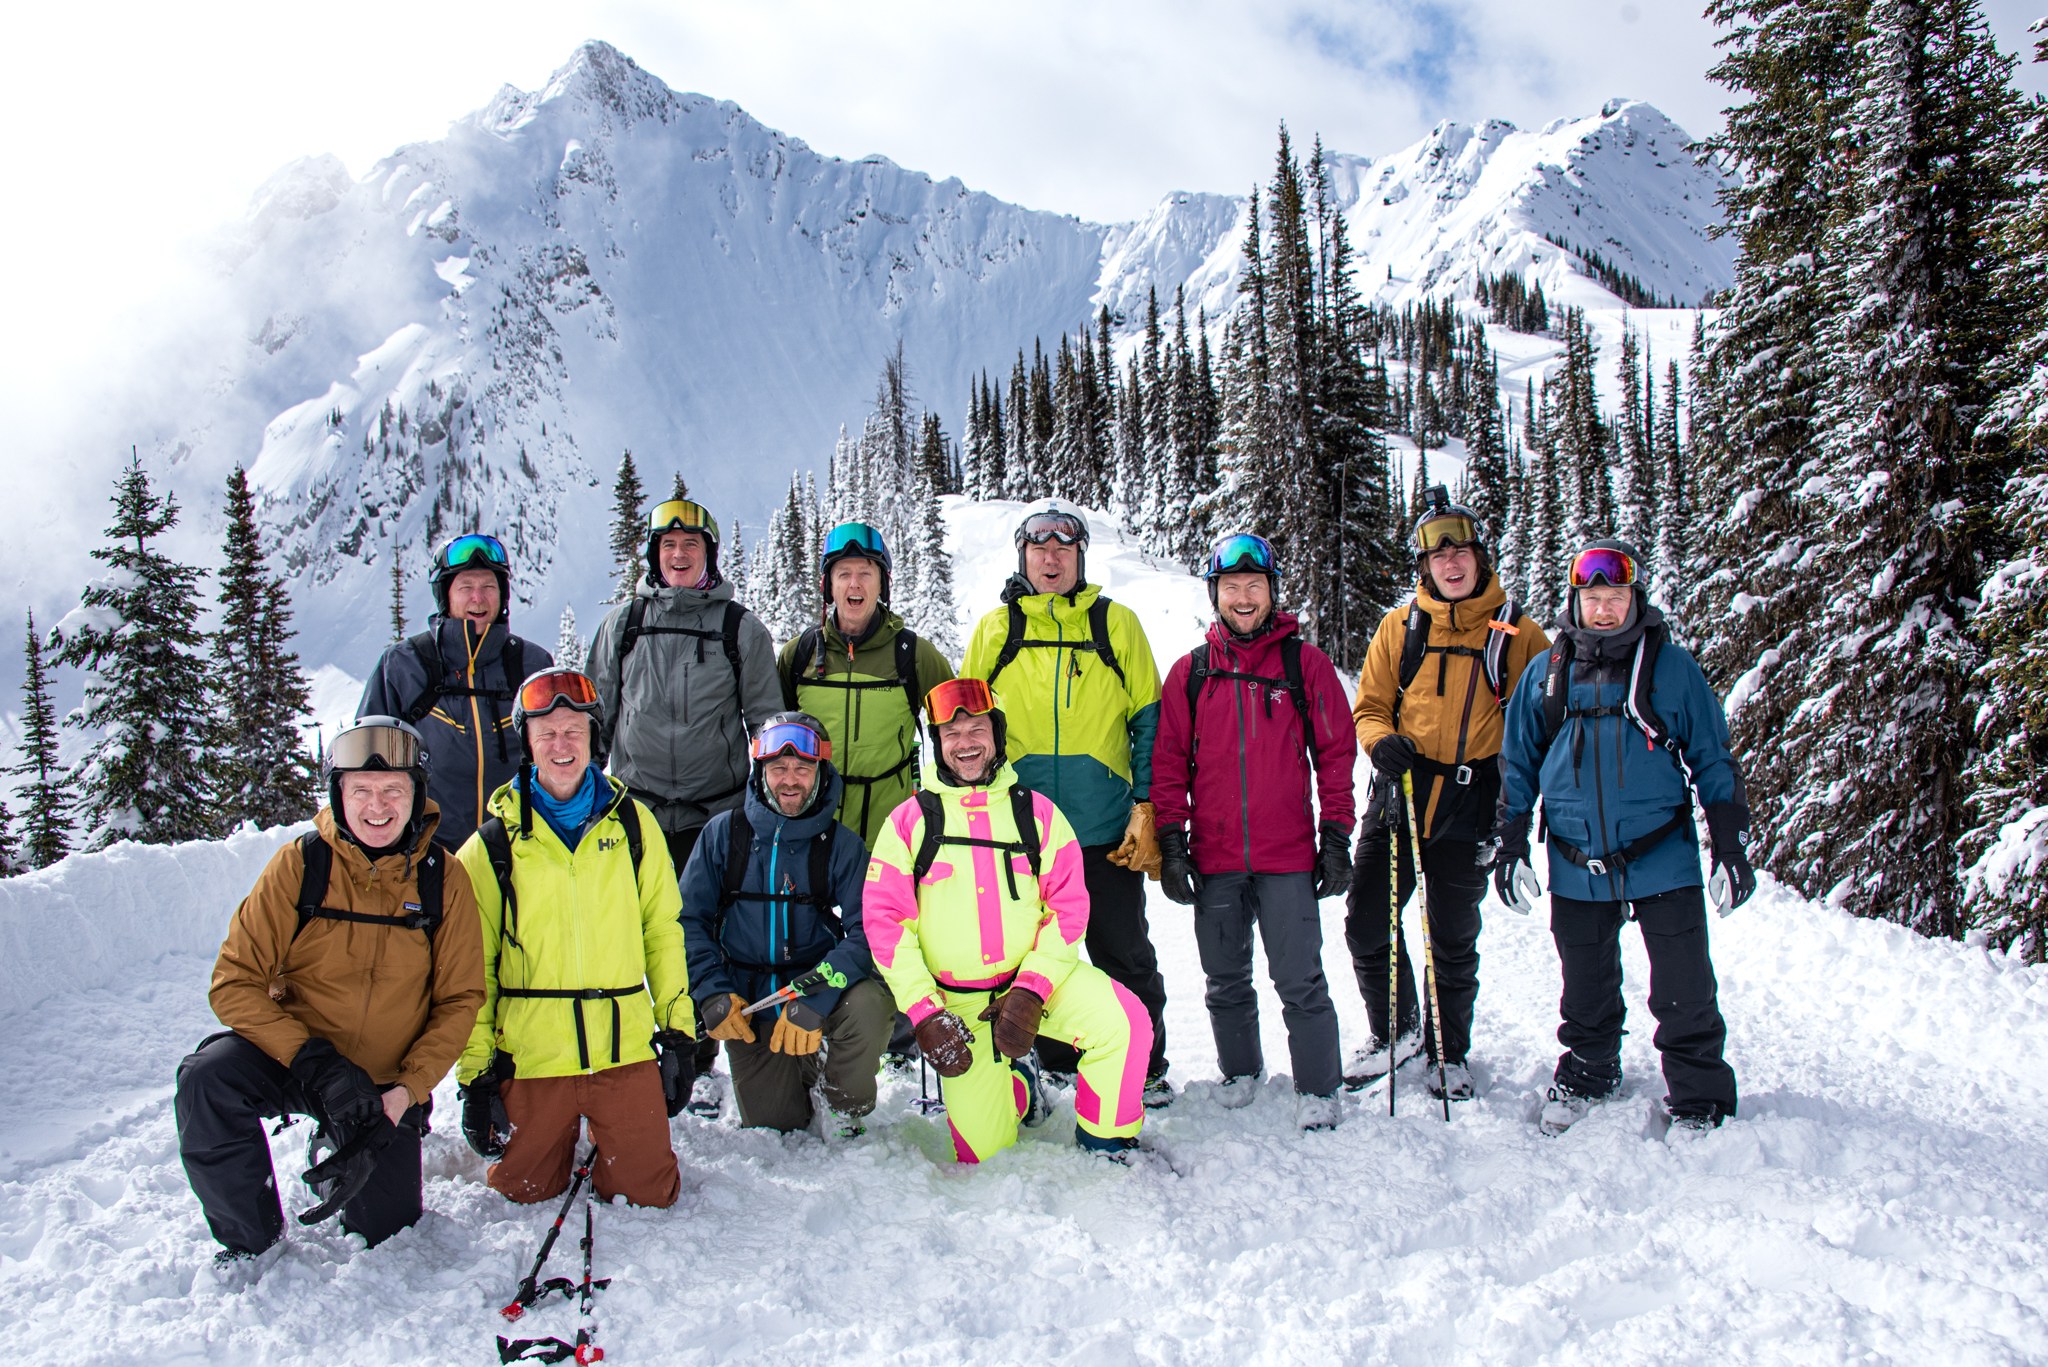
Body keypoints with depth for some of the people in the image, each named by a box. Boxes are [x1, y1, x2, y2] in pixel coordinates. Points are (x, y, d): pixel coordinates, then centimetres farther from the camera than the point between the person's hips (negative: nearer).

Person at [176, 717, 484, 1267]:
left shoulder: (442, 878, -8)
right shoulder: (299, 864, -11)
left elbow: (459, 999, -3)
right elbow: (236, 982, -13)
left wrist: (409, 1089, -15)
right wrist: (312, 1063, -25)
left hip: (387, 1085, 1)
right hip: (292, 1058, -1)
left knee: (384, 1233, 1)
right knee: (208, 1079, -30)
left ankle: (341, 1163, 36)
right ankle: (250, 1242, -7)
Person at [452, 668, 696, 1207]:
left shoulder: (631, 823, 5)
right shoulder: (493, 844, 0)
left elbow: (663, 930, 8)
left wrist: (678, 1032, 4)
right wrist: (475, 1073, -3)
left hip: (625, 1047, 1)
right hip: (530, 1055, -1)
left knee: (649, 1195, 1)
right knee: (525, 1196, 5)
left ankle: (609, 1155, 33)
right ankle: (556, 1142, 37)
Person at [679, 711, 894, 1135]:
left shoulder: (842, 845, -5)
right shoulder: (724, 833, -2)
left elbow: (864, 932, -15)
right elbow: (689, 919, 0)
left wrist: (816, 996, -29)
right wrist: (712, 993, -14)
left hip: (818, 987, -1)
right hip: (746, 1008, 1)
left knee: (868, 1004, -32)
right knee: (773, 1124, -3)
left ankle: (846, 1108, -3)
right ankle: (803, 1068, 32)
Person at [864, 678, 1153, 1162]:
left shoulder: (1036, 811, 2)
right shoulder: (910, 820, 0)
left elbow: (1068, 906, -3)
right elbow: (885, 919, -4)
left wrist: (1031, 991, -15)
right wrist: (923, 1011, -13)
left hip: (1036, 979, 0)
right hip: (955, 1001, 0)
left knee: (1124, 1021, -27)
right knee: (983, 1150, -2)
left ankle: (1104, 1144, -2)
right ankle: (1018, 1084, 32)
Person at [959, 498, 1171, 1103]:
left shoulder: (1116, 623, 5)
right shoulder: (993, 629, 8)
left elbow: (1148, 721, 4)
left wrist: (1147, 808, -4)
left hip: (1106, 832, -1)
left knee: (1126, 957, 7)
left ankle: (1145, 1068, 23)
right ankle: (1057, 1065, 27)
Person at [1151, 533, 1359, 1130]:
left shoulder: (1305, 663, 1)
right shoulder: (1190, 671, 6)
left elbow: (1335, 752, 3)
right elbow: (1169, 761, 7)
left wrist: (1336, 839, -1)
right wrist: (1171, 842, 1)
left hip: (1288, 857, -2)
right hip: (1214, 859, 2)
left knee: (1300, 982, 0)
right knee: (1226, 982, 14)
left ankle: (1317, 1090, 15)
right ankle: (1240, 1072, 33)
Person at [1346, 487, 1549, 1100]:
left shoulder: (1518, 633, 2)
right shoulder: (1401, 626, 6)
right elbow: (1370, 705, 10)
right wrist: (1382, 740, -12)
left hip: (1470, 807, -2)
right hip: (1399, 796, 2)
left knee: (1454, 941, 8)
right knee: (1368, 924, 3)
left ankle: (1449, 1055, 28)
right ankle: (1394, 1031, 26)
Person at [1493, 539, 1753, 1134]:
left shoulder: (1672, 667, 0)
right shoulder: (1547, 673, 6)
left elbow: (1713, 760, 4)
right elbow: (1518, 763, 13)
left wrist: (1731, 846, 1)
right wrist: (1510, 844, 8)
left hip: (1663, 859, -2)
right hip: (1576, 867, 2)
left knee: (1685, 995, 2)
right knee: (1586, 990, 16)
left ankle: (1699, 1101, 18)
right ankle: (1588, 1073, 37)